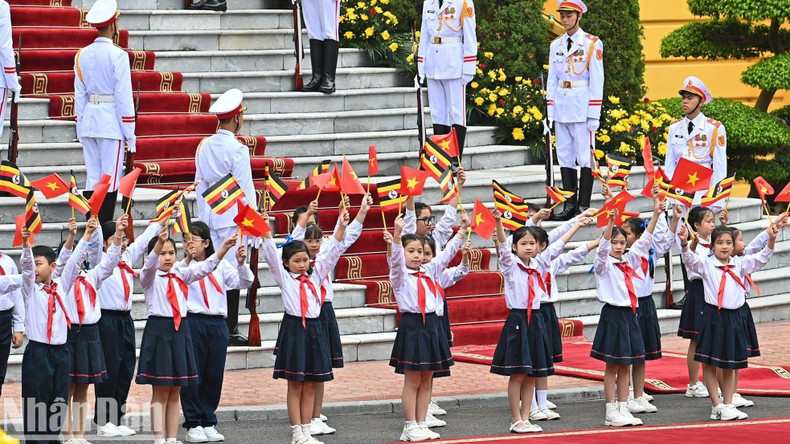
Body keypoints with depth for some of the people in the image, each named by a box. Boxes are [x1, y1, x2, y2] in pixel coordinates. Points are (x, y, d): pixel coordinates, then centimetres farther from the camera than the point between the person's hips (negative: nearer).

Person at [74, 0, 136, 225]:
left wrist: (80, 128, 18)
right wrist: (129, 132, -5)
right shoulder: (117, 55, -11)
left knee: (92, 179, 10)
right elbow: (124, 96, -10)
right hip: (111, 122, -6)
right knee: (110, 180, -3)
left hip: (89, 121, 6)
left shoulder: (82, 55, 7)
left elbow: (79, 94, 11)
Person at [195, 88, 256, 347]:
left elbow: (200, 183, 12)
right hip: (233, 218, -6)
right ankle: (230, 331, -2)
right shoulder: (237, 149, -13)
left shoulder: (204, 146, 7)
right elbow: (245, 189, -11)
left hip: (210, 216, 6)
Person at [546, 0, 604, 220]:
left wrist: (594, 115, -9)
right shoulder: (556, 45, 12)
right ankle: (569, 204, 10)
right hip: (561, 107, 5)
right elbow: (552, 80, 14)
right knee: (564, 157, 6)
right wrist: (550, 111, 8)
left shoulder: (592, 44, -3)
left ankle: (584, 206, -2)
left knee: (584, 157, -4)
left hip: (582, 106, -5)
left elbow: (596, 81, -5)